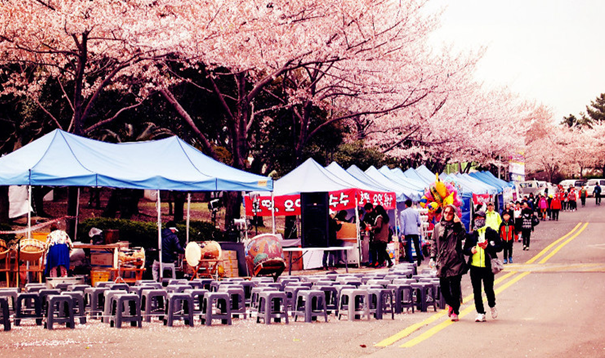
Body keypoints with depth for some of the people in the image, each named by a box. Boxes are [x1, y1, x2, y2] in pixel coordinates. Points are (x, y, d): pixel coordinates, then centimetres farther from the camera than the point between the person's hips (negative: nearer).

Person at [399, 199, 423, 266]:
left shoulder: (402, 213, -1)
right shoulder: (416, 211, 3)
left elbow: (402, 223, -4)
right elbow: (419, 222, 4)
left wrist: (402, 233, -4)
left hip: (407, 232, -1)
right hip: (415, 231, 1)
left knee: (408, 247, 2)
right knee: (417, 246, 9)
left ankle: (411, 261, -2)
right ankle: (419, 259, 4)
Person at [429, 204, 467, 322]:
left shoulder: (457, 226, 5)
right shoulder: (438, 227, 13)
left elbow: (462, 236, -15)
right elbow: (434, 242, 15)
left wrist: (458, 224, -22)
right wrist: (432, 257, 7)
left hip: (455, 261, -3)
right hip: (442, 261, 3)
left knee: (455, 287, -5)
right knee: (444, 287, 4)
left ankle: (455, 311, 7)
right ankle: (451, 304, 31)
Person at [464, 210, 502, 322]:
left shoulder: (492, 233, 4)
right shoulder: (471, 235, 12)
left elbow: (499, 247, 0)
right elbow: (465, 249, 15)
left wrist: (488, 247, -15)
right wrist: (470, 250, -8)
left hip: (487, 266, -3)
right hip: (474, 266, 3)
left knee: (488, 289, -2)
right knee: (476, 291, 2)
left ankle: (492, 306, 28)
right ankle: (480, 313, 10)